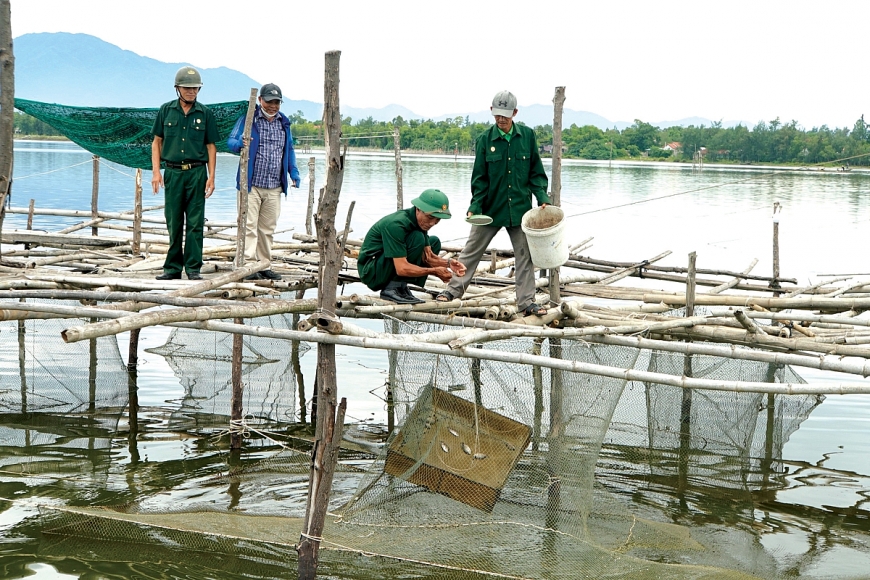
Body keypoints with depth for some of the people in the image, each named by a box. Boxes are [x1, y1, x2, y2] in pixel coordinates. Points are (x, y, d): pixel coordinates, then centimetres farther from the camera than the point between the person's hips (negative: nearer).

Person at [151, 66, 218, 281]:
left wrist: (211, 177, -1)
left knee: (195, 223, -2)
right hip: (172, 172, 1)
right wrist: (156, 172, 0)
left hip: (196, 172, -1)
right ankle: (173, 267, 12)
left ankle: (193, 268, 3)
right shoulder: (166, 110, 6)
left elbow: (211, 146, 7)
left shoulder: (205, 113, 5)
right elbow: (157, 142, 10)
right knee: (174, 224, 5)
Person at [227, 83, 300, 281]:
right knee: (249, 226, -9)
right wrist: (240, 143, -30)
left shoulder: (284, 122, 15)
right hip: (251, 184, -5)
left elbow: (289, 149, 24)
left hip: (274, 188, 5)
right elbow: (231, 141, -6)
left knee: (267, 228, 10)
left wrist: (293, 172, 12)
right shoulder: (248, 119, -1)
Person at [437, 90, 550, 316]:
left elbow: (536, 172, 5)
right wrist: (475, 207, -11)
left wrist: (542, 198, -6)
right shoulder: (485, 139, -4)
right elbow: (479, 178, -2)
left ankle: (526, 302, 10)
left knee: (525, 254, 4)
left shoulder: (527, 136, -1)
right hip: (491, 207, -1)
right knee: (472, 250, 7)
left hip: (520, 208, 1)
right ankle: (454, 289, 19)